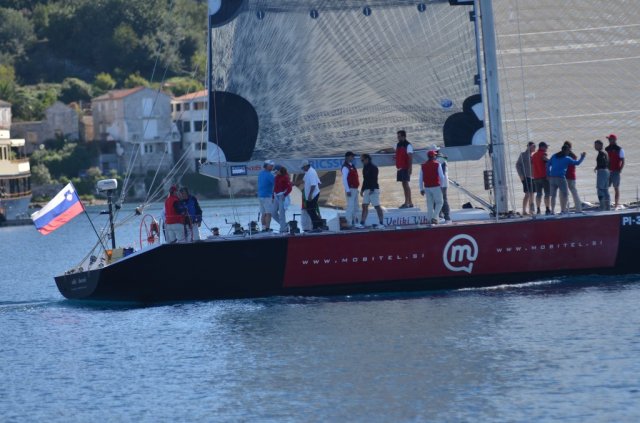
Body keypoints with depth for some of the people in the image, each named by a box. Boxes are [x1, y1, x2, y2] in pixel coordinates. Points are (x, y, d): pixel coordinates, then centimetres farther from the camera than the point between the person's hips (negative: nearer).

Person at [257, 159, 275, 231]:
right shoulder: (269, 175, -16)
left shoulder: (261, 173, 10)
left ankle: (263, 228, 14)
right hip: (267, 196, -8)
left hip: (260, 196, 8)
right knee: (269, 213, -6)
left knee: (263, 213, 12)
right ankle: (267, 229, -11)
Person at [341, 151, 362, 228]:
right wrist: (347, 190, -23)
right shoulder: (345, 167, -13)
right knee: (350, 206, -11)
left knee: (355, 207, 12)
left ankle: (355, 223, 17)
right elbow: (344, 179, -19)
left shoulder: (352, 166, 17)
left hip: (355, 189, 10)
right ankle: (349, 223, -11)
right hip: (350, 189, -10)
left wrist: (356, 188, 17)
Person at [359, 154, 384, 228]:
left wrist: (372, 189, -23)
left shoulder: (373, 167, -11)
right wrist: (362, 189, 19)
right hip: (367, 190, 9)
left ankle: (381, 222, -3)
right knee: (364, 206, 4)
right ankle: (362, 222, 4)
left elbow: (374, 179, -18)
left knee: (377, 206, -6)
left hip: (373, 189, -9)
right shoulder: (365, 168, 16)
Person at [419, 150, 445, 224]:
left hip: (427, 187, 4)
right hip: (436, 187, -4)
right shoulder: (437, 165, -7)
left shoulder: (423, 166, 5)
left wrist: (422, 189, 11)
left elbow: (421, 179, 6)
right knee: (439, 203, 5)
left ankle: (430, 219, 11)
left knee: (430, 204, 11)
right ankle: (434, 217, -10)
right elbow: (442, 176, -8)